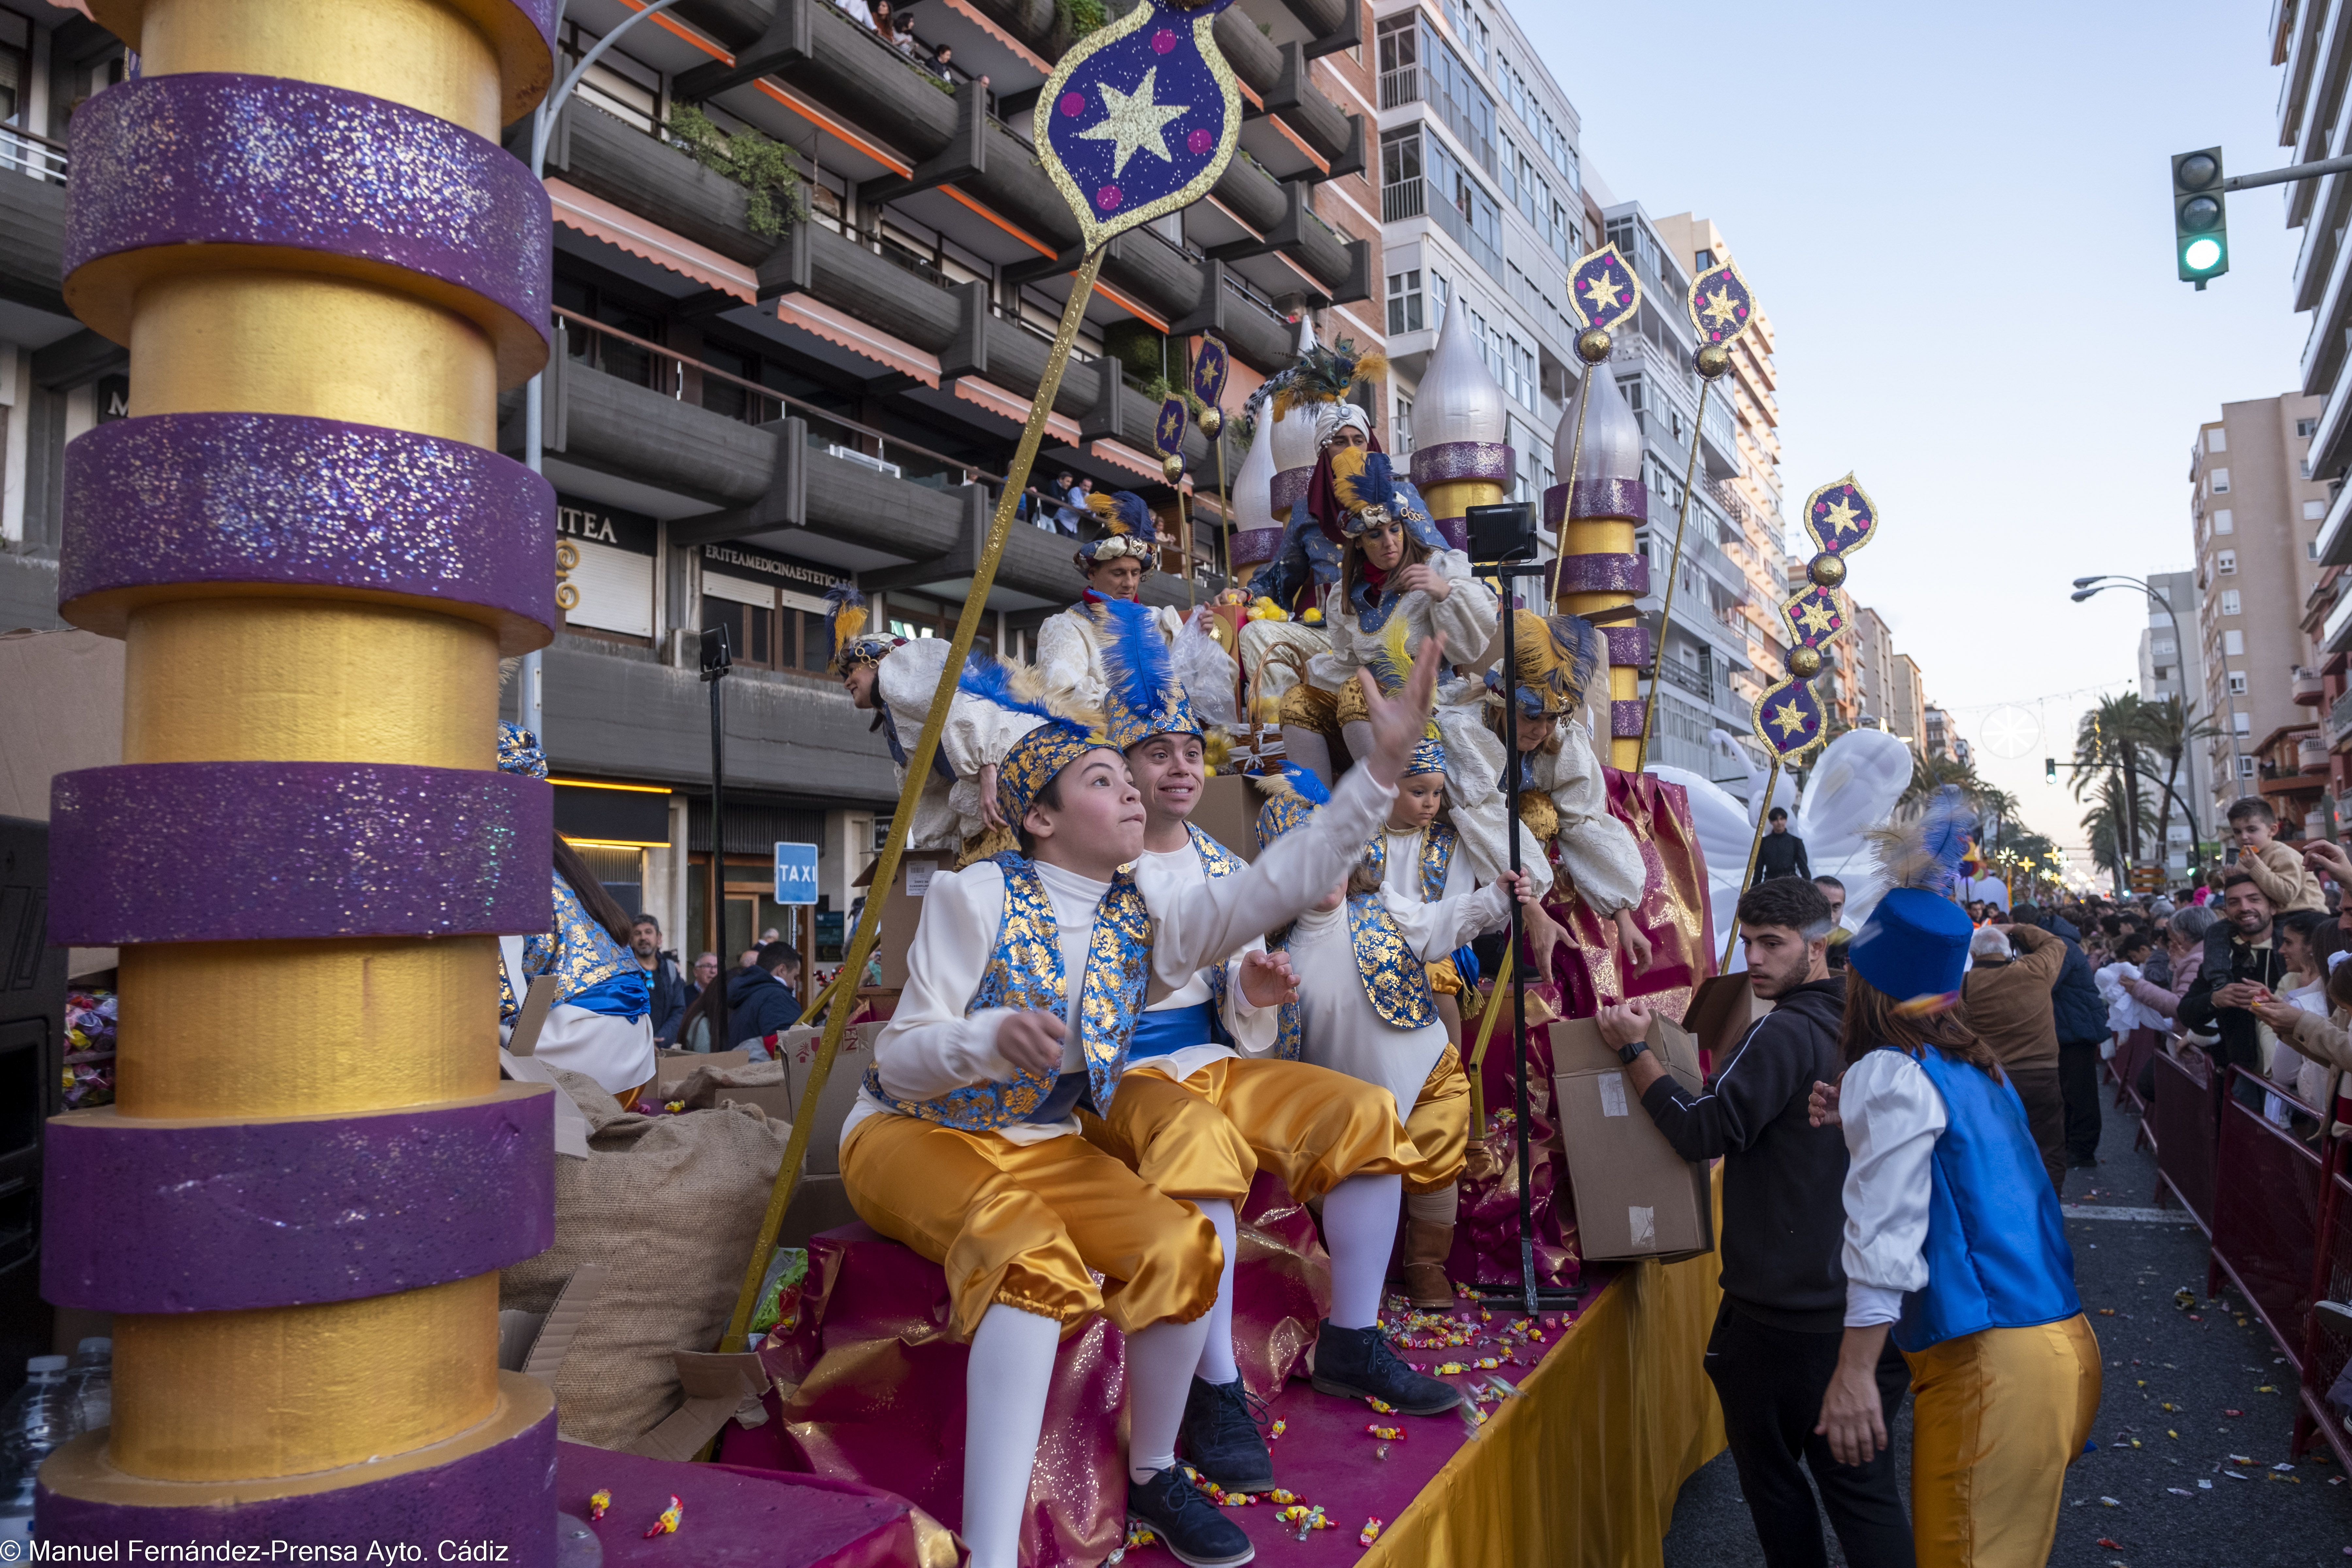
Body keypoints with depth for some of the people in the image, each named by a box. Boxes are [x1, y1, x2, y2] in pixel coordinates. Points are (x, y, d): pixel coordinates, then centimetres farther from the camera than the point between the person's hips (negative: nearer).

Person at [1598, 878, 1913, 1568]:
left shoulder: (1786, 1032, -18)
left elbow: (1706, 1130, -20)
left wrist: (1634, 1051, -13)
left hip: (1785, 1312, -7)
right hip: (1874, 1307, 8)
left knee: (1771, 1473, 11)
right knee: (1864, 1490, 13)